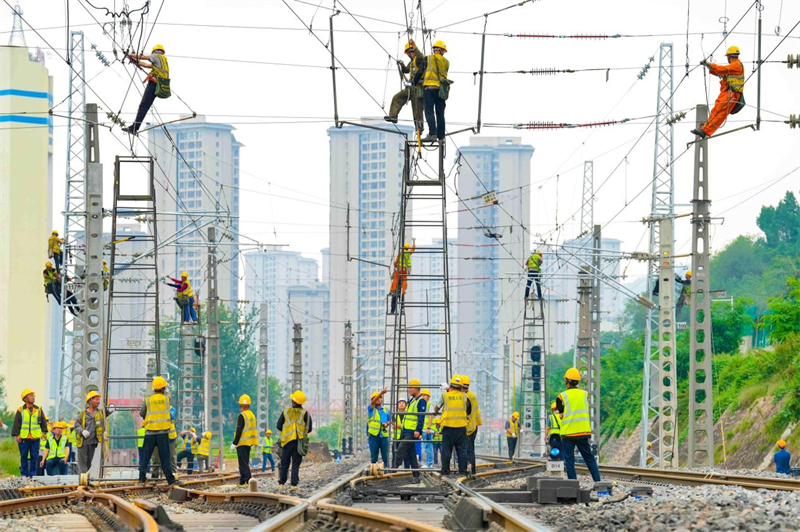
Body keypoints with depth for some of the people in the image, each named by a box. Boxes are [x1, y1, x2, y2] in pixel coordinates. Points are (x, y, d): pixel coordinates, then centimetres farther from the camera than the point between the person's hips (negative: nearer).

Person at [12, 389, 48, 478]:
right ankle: (24, 474, 11)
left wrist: (44, 431, 9)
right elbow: (16, 424, 1)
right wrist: (16, 435, -4)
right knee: (24, 457, 4)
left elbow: (43, 421, 15)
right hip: (23, 438, -2)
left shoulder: (38, 410, 8)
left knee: (34, 457, 3)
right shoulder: (20, 410, 1)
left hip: (35, 438, 2)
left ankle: (33, 474, 10)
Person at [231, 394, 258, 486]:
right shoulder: (252, 415, 12)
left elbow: (239, 430, -19)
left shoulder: (242, 416, -15)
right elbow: (254, 429, 18)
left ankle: (248, 480, -17)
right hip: (249, 443, 9)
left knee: (243, 463, -8)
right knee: (245, 462, 15)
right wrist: (253, 443, 23)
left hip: (242, 443, -9)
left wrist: (234, 443, -16)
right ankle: (242, 481, 18)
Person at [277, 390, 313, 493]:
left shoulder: (286, 412, 0)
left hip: (287, 441, 0)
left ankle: (281, 485, 2)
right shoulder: (305, 413, -2)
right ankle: (294, 486, -3)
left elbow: (279, 426, 3)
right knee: (296, 464, 2)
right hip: (299, 441, 0)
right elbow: (309, 429, 0)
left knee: (284, 463, 8)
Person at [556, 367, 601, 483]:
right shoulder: (585, 394, 4)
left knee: (569, 460, 3)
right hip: (583, 432, 3)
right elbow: (586, 412, 11)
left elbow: (561, 416, -3)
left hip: (568, 434, -3)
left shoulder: (562, 396, -8)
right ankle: (598, 481, 7)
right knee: (589, 458, 12)